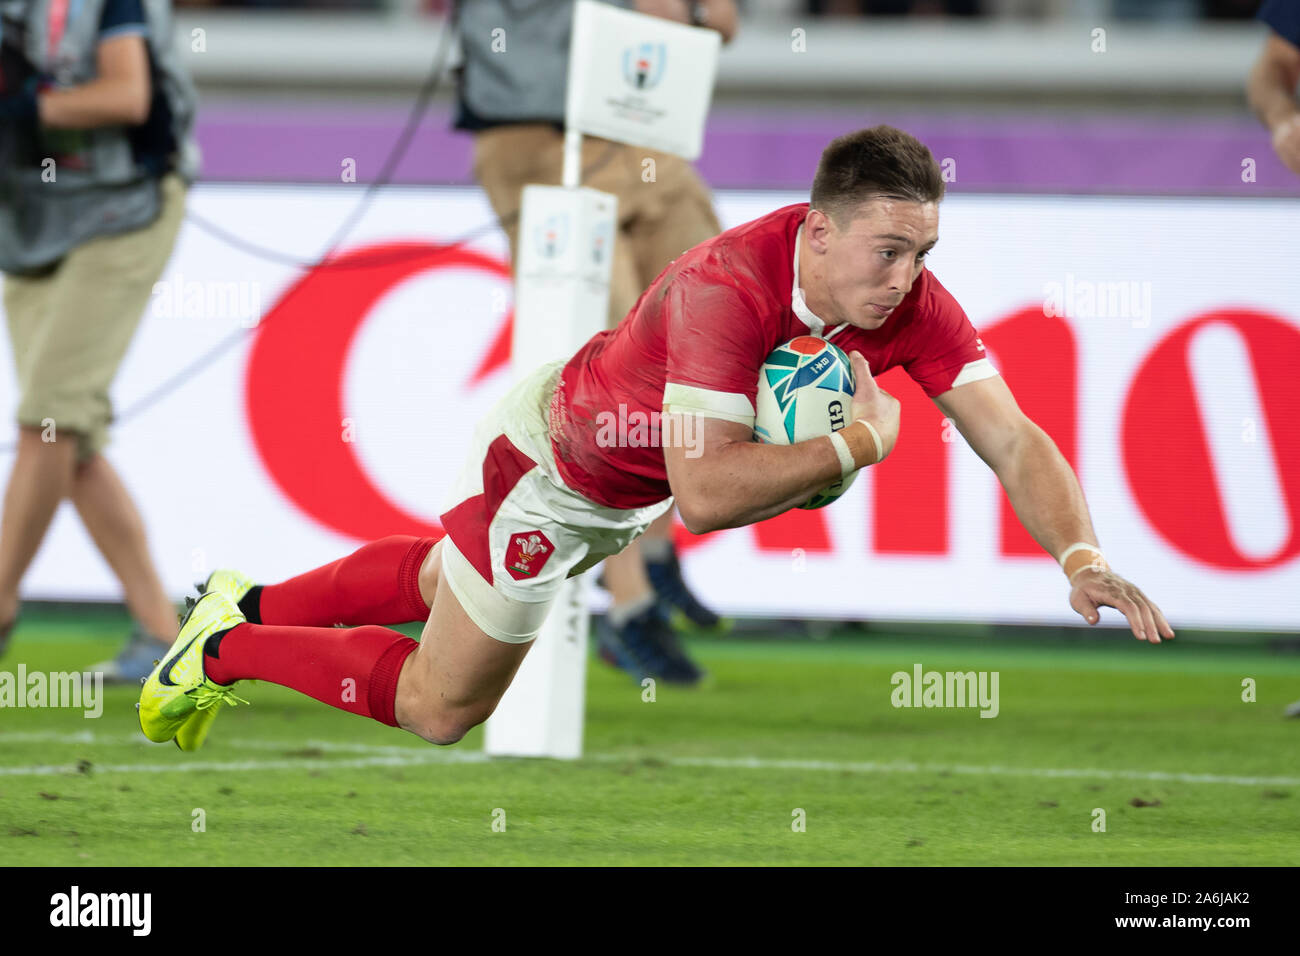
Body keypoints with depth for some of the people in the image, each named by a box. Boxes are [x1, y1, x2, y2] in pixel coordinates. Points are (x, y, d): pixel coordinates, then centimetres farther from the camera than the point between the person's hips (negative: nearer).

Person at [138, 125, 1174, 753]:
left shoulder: (912, 304, -25)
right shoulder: (728, 288, -45)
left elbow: (1013, 440, -25)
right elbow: (705, 492, -52)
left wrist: (1082, 556, -42)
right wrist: (858, 443, -47)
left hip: (624, 497, 7)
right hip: (553, 468, -7)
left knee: (440, 579, 32)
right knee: (439, 706, 6)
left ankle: (252, 606, 52)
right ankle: (228, 649, 24)